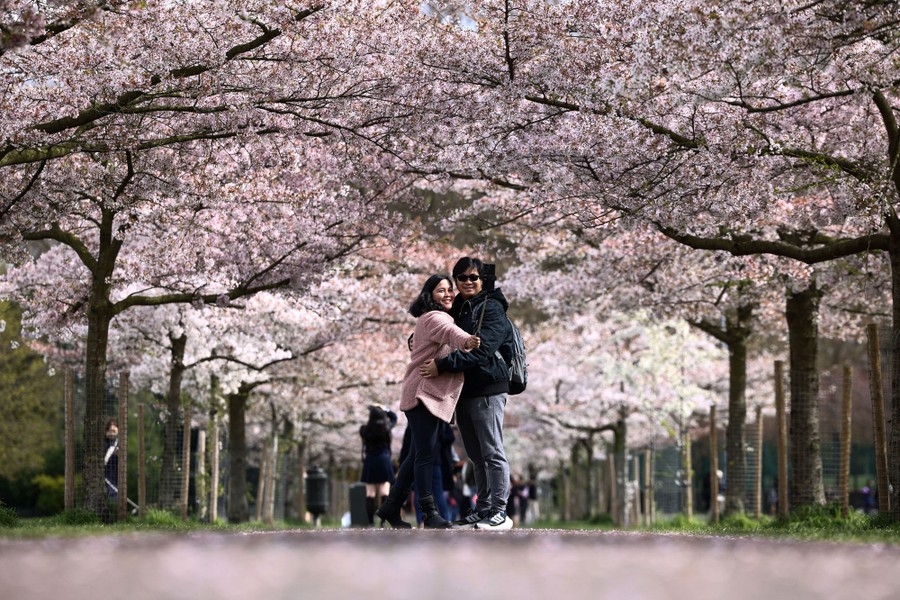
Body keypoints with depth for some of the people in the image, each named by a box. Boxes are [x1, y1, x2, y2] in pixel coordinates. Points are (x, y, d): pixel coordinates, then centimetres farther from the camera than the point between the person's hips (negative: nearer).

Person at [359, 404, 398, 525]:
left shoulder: (365, 430, -4)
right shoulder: (386, 428, -2)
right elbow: (394, 417, 17)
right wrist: (383, 409, 15)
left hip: (370, 462, 0)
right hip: (384, 461, 0)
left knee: (370, 494, 1)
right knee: (384, 493, -4)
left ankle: (371, 522, -3)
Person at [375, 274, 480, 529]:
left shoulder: (440, 317, 23)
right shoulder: (433, 318, -12)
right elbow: (448, 331, -35)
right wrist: (466, 340, -55)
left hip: (432, 395, 11)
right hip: (422, 393, -11)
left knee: (418, 454, 13)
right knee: (425, 453, -11)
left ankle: (391, 507, 19)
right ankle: (430, 513, -13)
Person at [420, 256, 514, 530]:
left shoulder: (491, 308, -7)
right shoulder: (456, 309, 18)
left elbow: (481, 349, -19)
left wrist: (442, 365, -23)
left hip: (487, 389, -8)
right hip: (464, 390, 8)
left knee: (492, 452, -7)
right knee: (476, 456, 10)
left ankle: (500, 512, -6)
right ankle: (483, 509, 14)